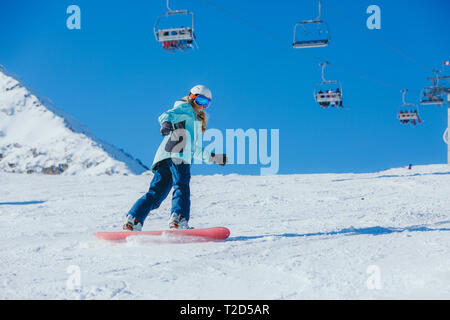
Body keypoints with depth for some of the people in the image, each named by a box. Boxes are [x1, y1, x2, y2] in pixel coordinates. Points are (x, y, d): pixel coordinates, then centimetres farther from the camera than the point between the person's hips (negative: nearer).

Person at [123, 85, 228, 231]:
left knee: (156, 193, 1)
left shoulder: (196, 120, 42)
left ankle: (132, 220, -6)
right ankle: (178, 219, -39)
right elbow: (167, 115, -6)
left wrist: (215, 158, 47)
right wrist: (166, 123, -30)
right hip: (177, 155, -9)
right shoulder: (185, 107, 15)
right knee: (182, 188, -23)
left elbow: (194, 150, 45)